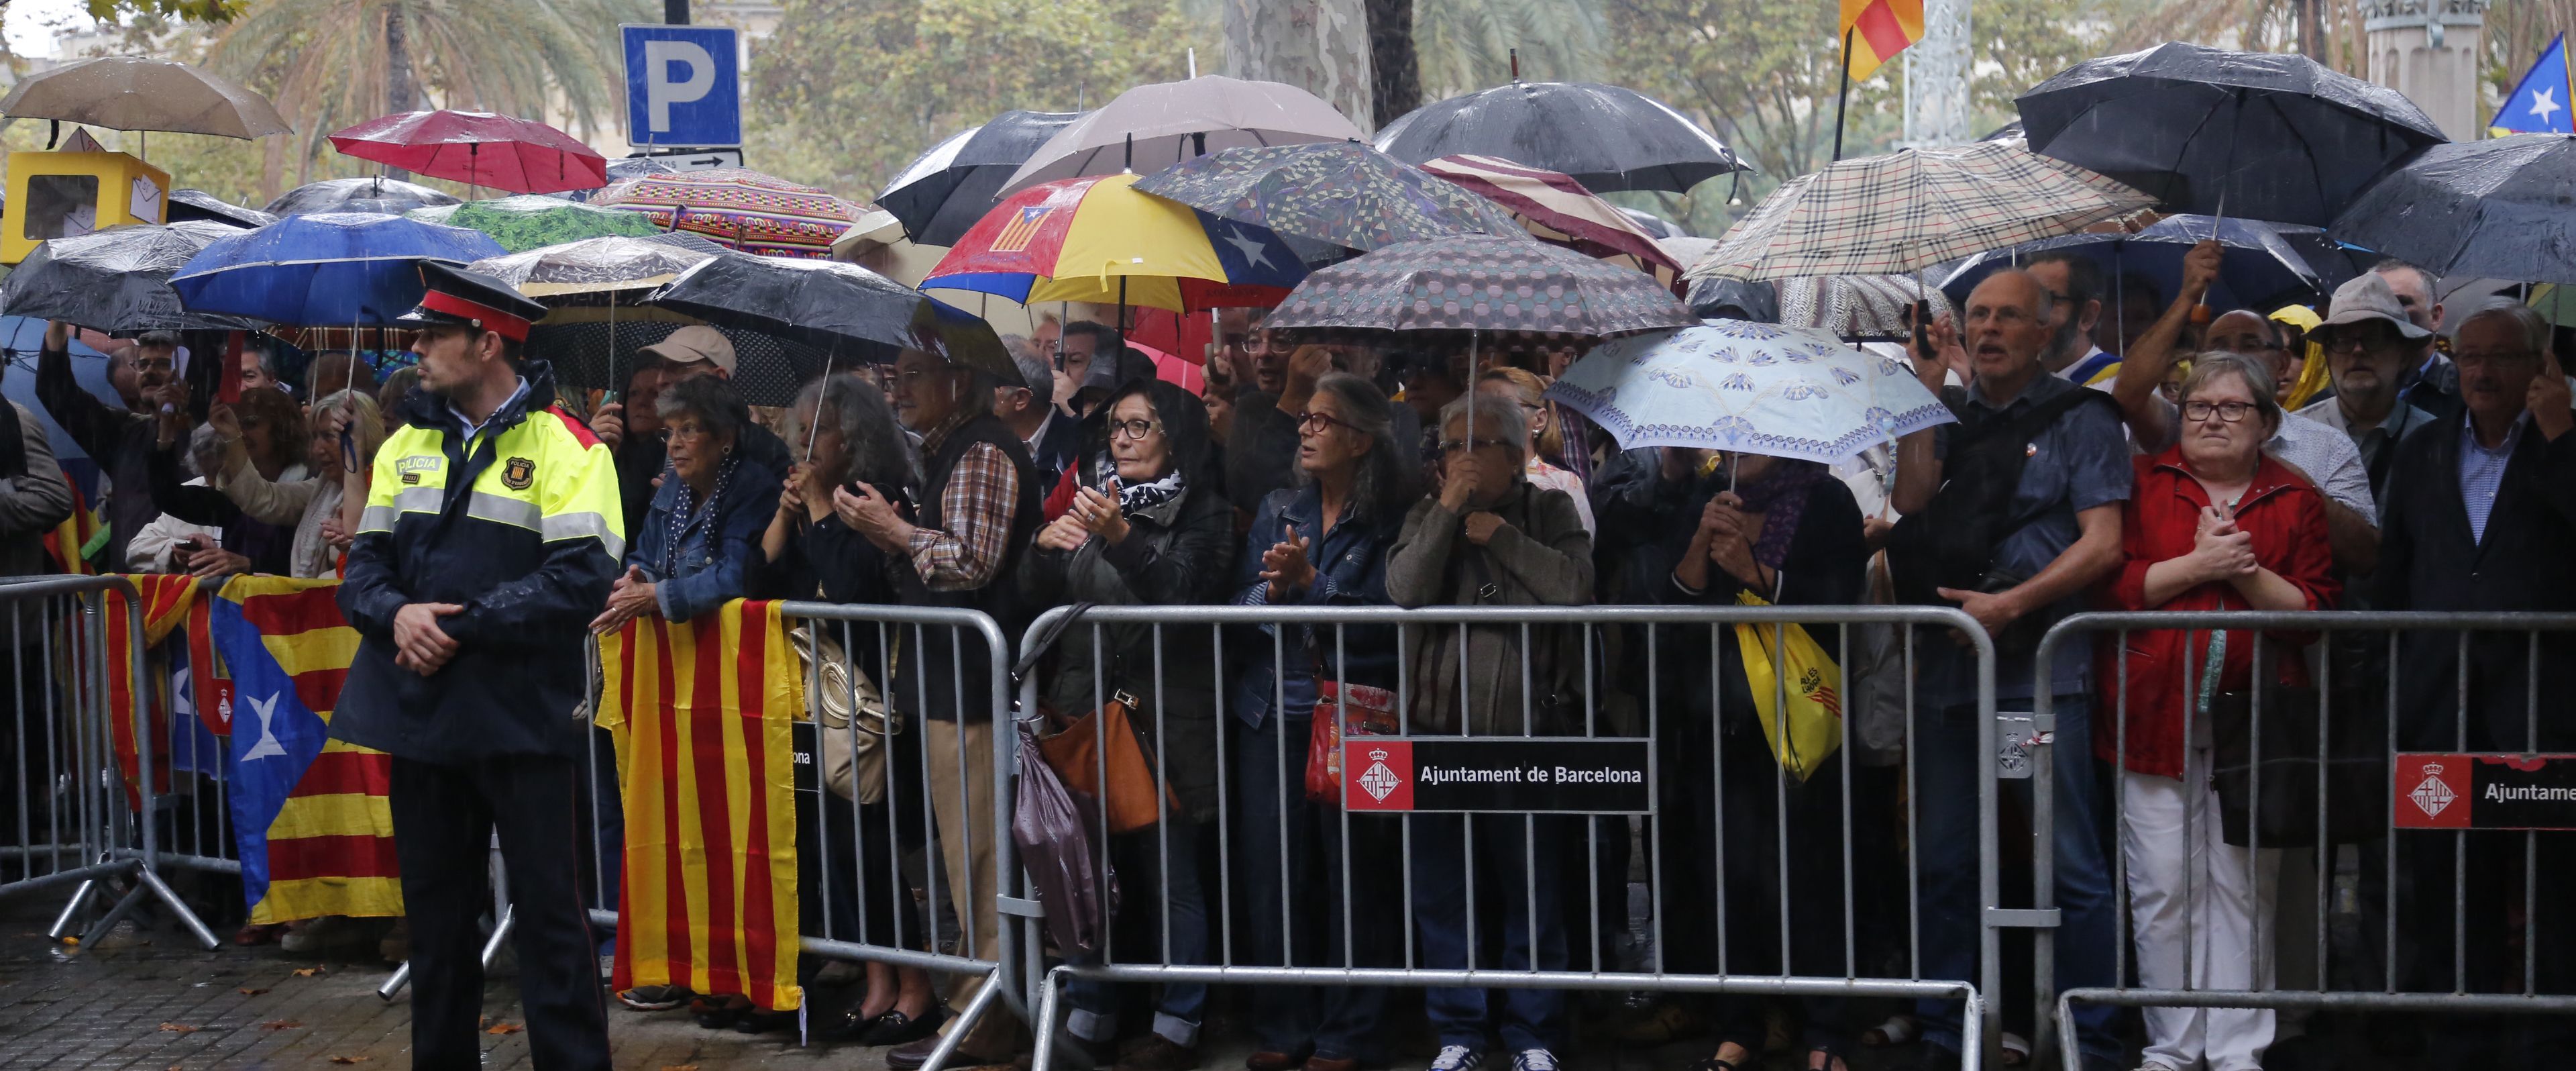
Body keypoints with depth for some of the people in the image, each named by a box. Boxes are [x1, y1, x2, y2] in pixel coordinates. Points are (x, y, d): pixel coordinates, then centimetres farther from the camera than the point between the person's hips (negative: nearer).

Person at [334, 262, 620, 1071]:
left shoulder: (565, 449, -7)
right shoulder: (406, 447, 12)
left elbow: (579, 580, -16)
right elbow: (365, 565, 10)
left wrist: (460, 629, -18)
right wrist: (397, 612, -12)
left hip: (525, 721, -6)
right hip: (420, 712, 6)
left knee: (547, 908, -3)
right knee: (435, 912, 14)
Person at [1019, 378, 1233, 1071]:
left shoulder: (1203, 513, 1)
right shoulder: (1093, 503, 16)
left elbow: (1183, 591, -15)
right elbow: (1037, 595, 12)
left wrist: (1121, 538, -29)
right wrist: (1044, 547, -10)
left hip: (1164, 717, -5)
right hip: (1085, 708, 5)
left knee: (1169, 874, -2)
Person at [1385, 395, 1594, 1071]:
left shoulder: (1551, 513, 7)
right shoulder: (1427, 516, 11)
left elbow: (1576, 587, -11)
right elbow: (1405, 590, -8)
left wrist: (1501, 536, -8)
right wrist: (1448, 509, -11)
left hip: (1530, 734, -2)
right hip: (1441, 730, 2)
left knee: (1534, 896, 4)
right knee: (1442, 894, 7)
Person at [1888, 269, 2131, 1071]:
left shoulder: (2079, 418, 3)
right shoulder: (1948, 417, 16)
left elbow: (2103, 544, -4)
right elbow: (1910, 500, 0)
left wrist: (2009, 604, -13)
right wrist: (1927, 390, -2)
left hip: (2043, 668, -4)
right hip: (1947, 667, 4)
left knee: (2072, 866, -4)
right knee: (1945, 864, 8)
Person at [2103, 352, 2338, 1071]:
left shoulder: (2296, 500, 10)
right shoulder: (2144, 484, 8)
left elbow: (2316, 610, 3)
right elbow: (2112, 585, -1)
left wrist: (2246, 572, -10)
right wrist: (2195, 565, -10)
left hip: (2253, 719, 1)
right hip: (2156, 716, -1)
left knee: (2244, 889, 2)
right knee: (2163, 890, -1)